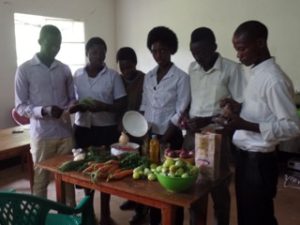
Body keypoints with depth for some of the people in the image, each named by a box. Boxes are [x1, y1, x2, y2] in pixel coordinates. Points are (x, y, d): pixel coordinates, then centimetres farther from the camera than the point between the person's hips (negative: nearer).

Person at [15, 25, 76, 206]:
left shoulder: (65, 69, 8)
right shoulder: (25, 70, -4)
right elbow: (20, 106, -5)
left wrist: (69, 109, -10)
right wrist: (43, 111, -22)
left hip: (65, 132, 4)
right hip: (41, 135, -3)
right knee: (41, 179, 7)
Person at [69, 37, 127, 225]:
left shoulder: (113, 76, -4)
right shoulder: (77, 75, 5)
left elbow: (122, 104, -4)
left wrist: (103, 106, -22)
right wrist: (75, 107, -12)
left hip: (106, 130, -2)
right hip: (82, 128, 3)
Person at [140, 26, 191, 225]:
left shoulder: (181, 77, -9)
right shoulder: (148, 76, 8)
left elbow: (180, 113, -12)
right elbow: (144, 107, 11)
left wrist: (164, 139, -14)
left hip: (170, 137, -5)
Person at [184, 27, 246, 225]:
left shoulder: (231, 69, -9)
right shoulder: (192, 68, 8)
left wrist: (208, 121, -17)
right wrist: (185, 117, -2)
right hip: (192, 135, 5)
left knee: (218, 188, 7)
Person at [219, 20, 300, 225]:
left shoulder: (274, 79, -20)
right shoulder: (256, 73, 9)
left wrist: (245, 125, -27)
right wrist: (239, 108, 2)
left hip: (259, 161, -9)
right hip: (245, 156, 9)